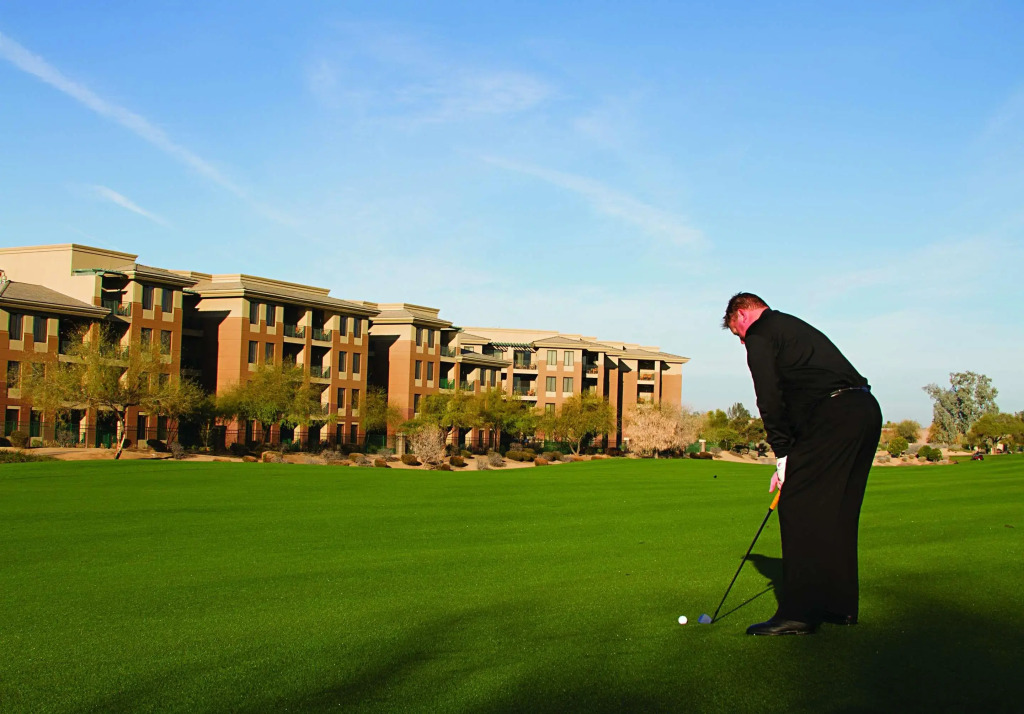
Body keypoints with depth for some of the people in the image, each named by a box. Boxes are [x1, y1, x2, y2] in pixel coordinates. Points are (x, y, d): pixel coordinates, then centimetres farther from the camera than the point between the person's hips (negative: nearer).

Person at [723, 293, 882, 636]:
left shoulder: (759, 334, 5)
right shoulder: (794, 327, 31)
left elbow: (770, 398, -5)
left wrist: (783, 456, 2)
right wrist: (792, 460, 24)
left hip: (832, 415, -9)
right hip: (866, 411, 9)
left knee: (798, 508, -5)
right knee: (837, 511, 15)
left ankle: (800, 611, -8)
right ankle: (839, 605, 20)